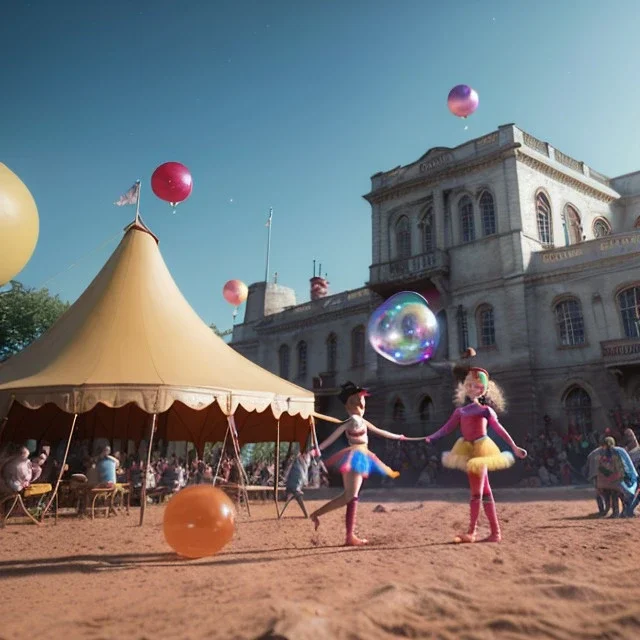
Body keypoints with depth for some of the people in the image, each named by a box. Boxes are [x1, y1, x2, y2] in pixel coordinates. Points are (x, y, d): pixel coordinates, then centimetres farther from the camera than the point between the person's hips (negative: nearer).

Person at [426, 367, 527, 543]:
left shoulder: (486, 409, -1)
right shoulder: (461, 410, 11)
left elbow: (499, 429, -2)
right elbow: (447, 428, 7)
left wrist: (514, 448, -6)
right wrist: (432, 437, -3)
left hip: (481, 450, -5)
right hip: (469, 451, 5)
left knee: (477, 493, -5)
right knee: (484, 493, 8)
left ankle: (471, 532, 0)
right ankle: (496, 532, 14)